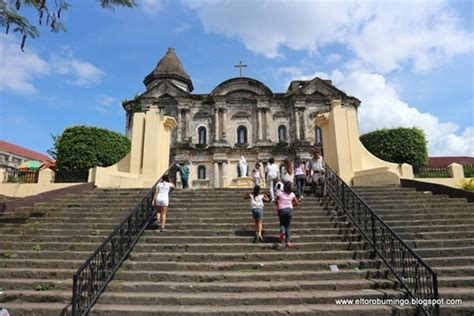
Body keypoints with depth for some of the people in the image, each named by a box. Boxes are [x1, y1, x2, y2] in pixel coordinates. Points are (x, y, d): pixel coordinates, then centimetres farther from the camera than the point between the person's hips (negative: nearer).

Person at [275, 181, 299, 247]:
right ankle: (288, 241, 5)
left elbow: (276, 202, -1)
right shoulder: (292, 194, 2)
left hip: (281, 210, -1)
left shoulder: (280, 193, -4)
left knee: (282, 223, 18)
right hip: (289, 209, 1)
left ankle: (282, 231, -16)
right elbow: (297, 203, 6)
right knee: (288, 225, 10)